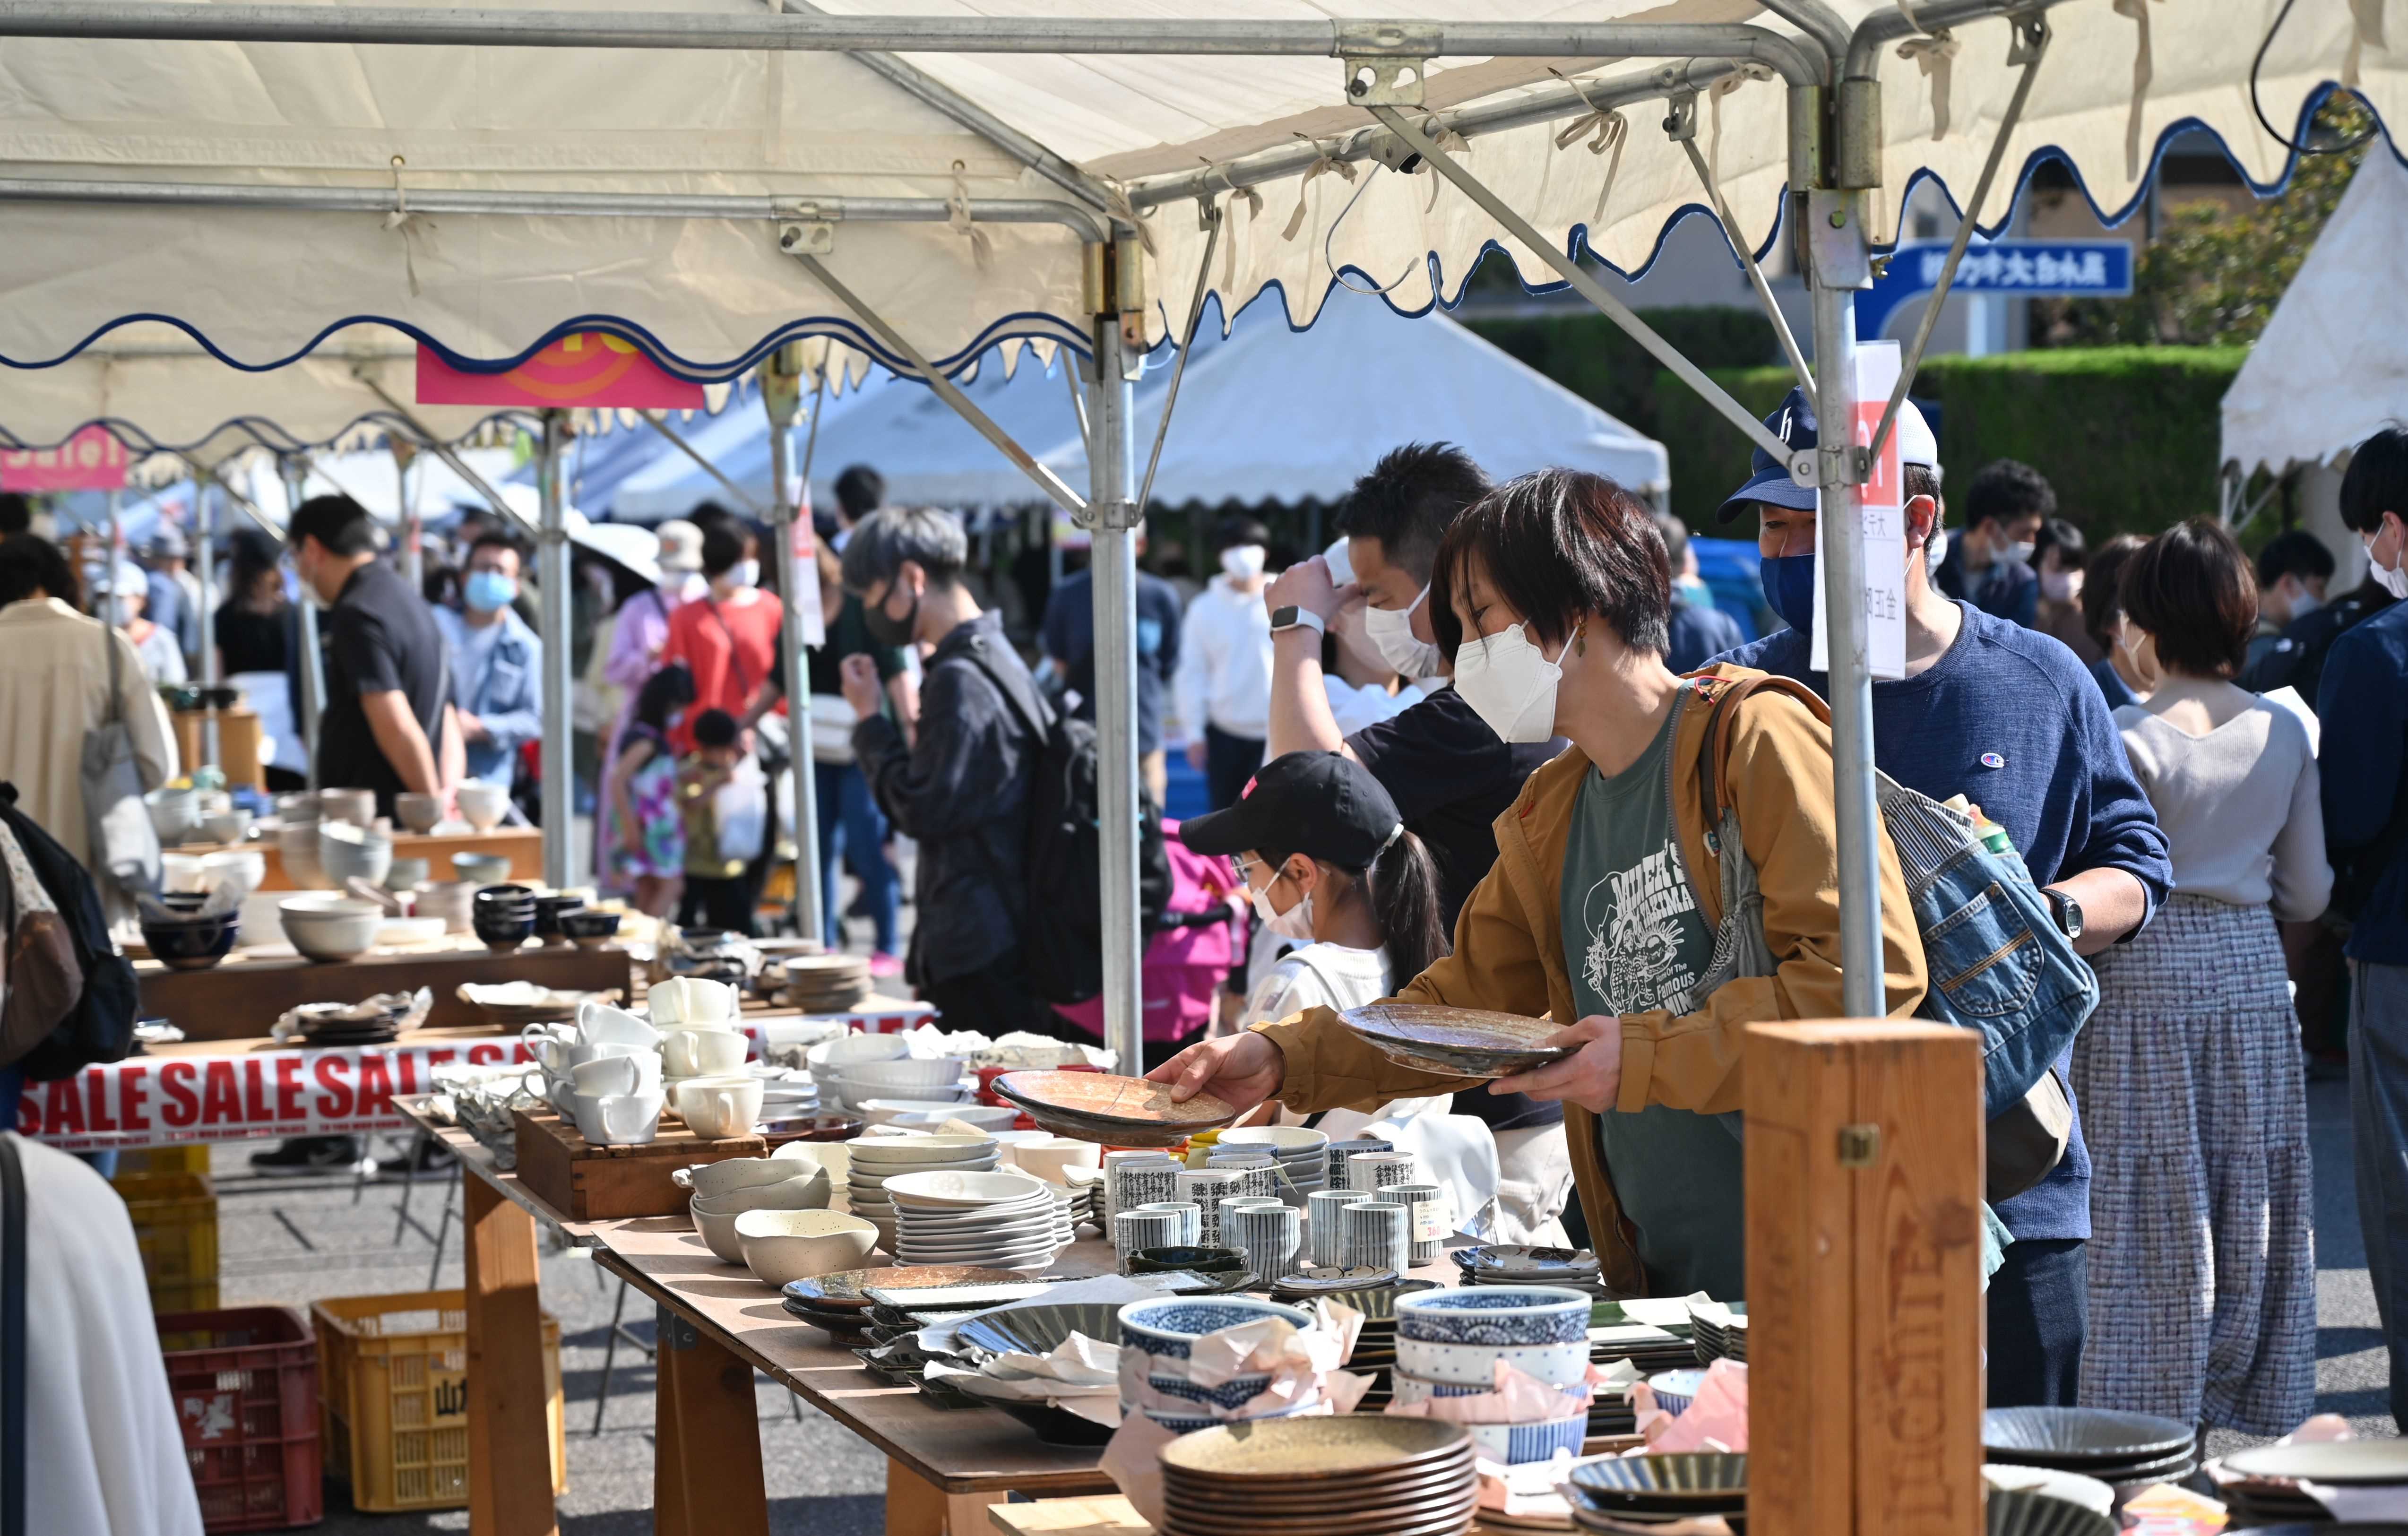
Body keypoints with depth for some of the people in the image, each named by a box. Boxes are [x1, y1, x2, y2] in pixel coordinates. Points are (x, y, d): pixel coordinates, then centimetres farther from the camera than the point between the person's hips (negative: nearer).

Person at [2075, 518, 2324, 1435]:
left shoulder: (2127, 737, -13)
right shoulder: (2284, 734, 1)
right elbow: (2309, 894, 7)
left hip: (2147, 980, -4)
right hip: (2253, 978, 4)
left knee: (2158, 1220, 1)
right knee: (2253, 1211, 12)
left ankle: (2156, 1420, 4)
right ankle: (2255, 1417, 18)